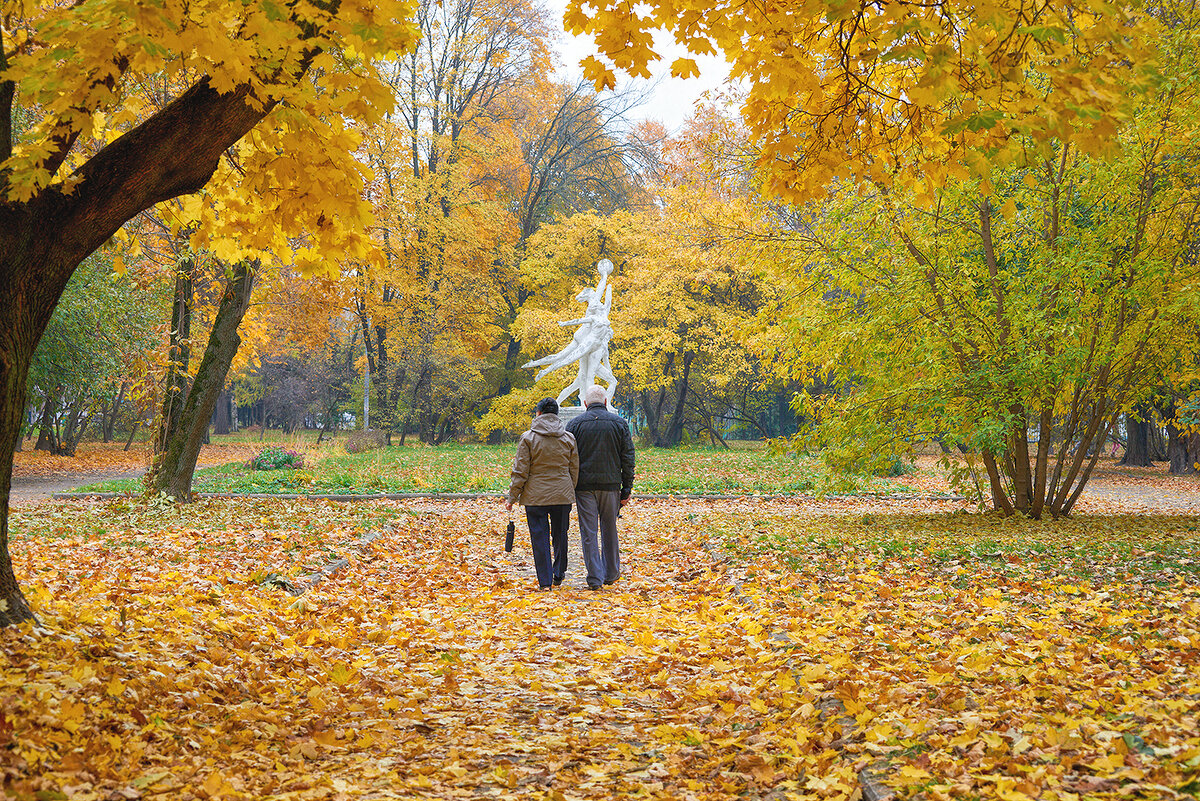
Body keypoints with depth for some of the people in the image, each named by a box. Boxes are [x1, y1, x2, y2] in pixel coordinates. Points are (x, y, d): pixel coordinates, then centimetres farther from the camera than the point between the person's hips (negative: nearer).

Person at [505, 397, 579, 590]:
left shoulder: (528, 438, -7)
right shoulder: (568, 438, 3)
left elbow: (520, 472, -6)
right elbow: (574, 471, 9)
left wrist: (512, 497, 2)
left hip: (535, 496, -3)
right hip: (562, 495, 3)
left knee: (540, 537, 3)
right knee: (560, 535, 16)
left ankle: (545, 581, 2)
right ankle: (558, 576, 26)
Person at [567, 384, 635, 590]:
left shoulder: (575, 424, 1)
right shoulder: (619, 423, 3)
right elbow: (627, 459, 3)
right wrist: (627, 489, 8)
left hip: (584, 486, -1)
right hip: (611, 485, 1)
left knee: (589, 533, 1)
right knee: (609, 530, 15)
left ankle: (595, 577, -2)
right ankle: (611, 574, 24)